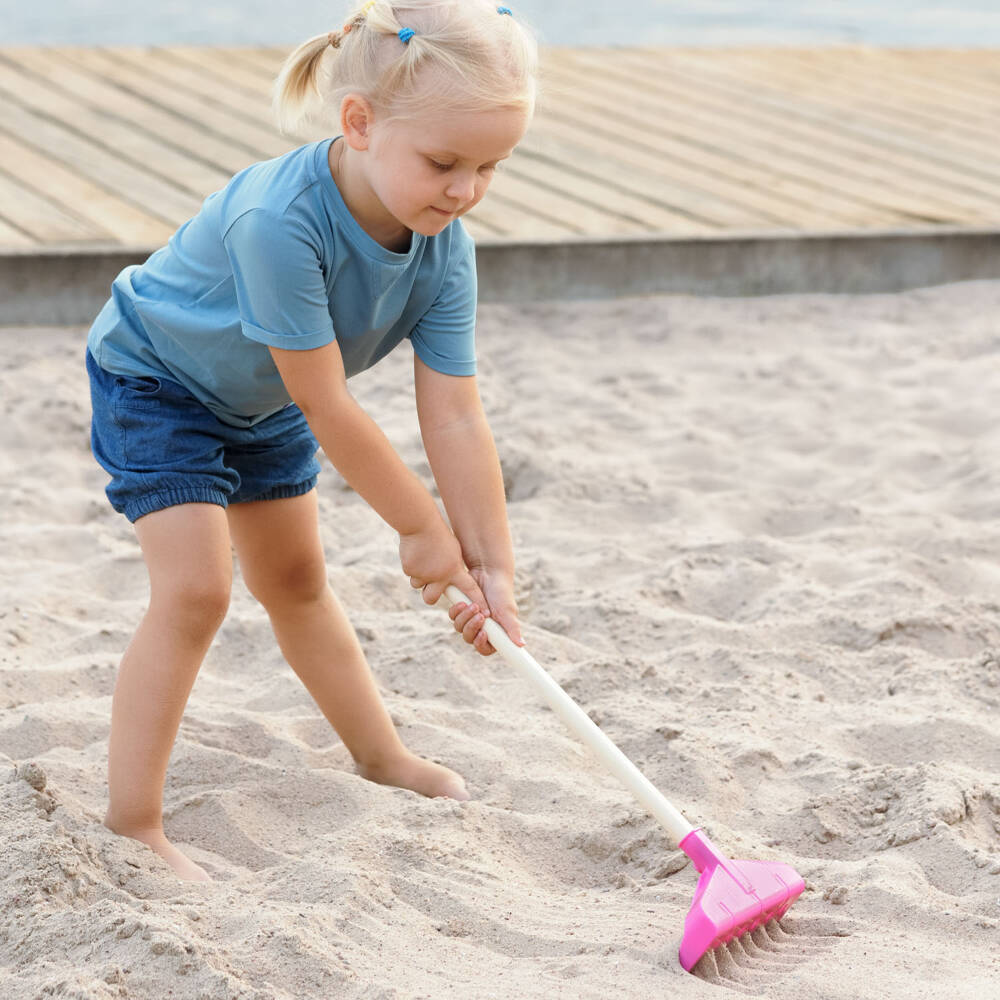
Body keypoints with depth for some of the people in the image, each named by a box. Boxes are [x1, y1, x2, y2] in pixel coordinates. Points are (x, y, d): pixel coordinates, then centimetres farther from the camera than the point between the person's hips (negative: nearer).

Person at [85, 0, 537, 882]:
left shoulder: (445, 248, -24)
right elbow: (326, 407, -36)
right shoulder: (278, 221, -44)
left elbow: (456, 419, -21)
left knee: (296, 580, 22)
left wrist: (492, 567, -23)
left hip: (260, 402, 7)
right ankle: (132, 824, -9)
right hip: (153, 379, -7)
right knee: (195, 591, -17)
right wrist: (421, 528, -25)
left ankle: (381, 757, 39)